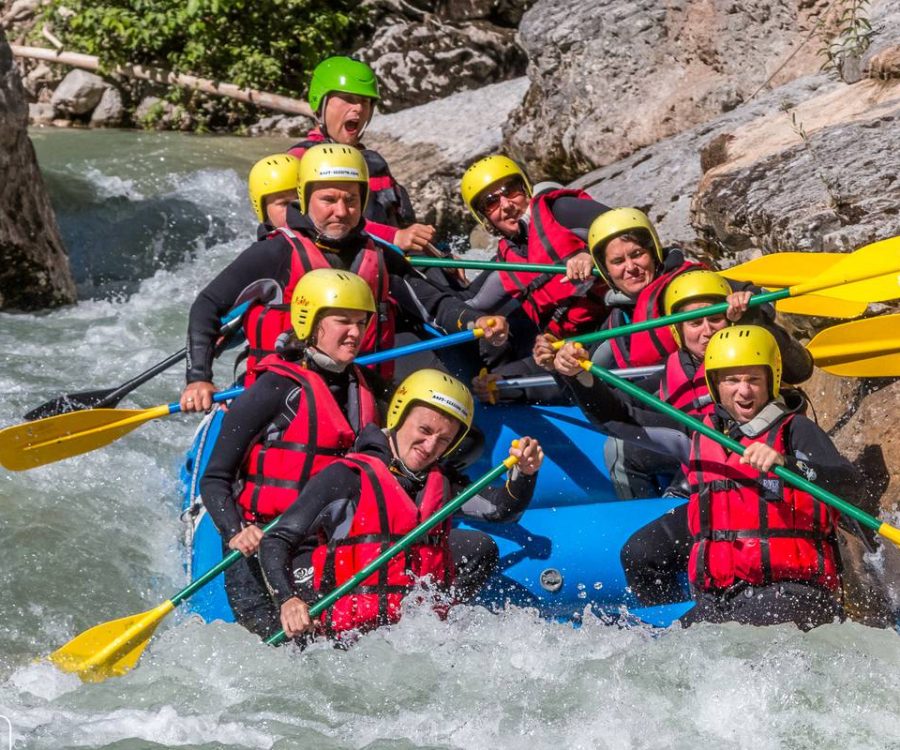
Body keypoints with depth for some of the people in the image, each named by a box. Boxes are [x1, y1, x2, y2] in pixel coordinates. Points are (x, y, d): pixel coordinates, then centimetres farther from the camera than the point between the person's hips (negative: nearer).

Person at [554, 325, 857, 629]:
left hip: (792, 589, -5)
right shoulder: (699, 434, 17)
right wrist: (582, 376, 8)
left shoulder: (795, 430, 3)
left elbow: (848, 484, -14)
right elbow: (618, 417, 24)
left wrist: (786, 463, -30)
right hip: (716, 597, 5)